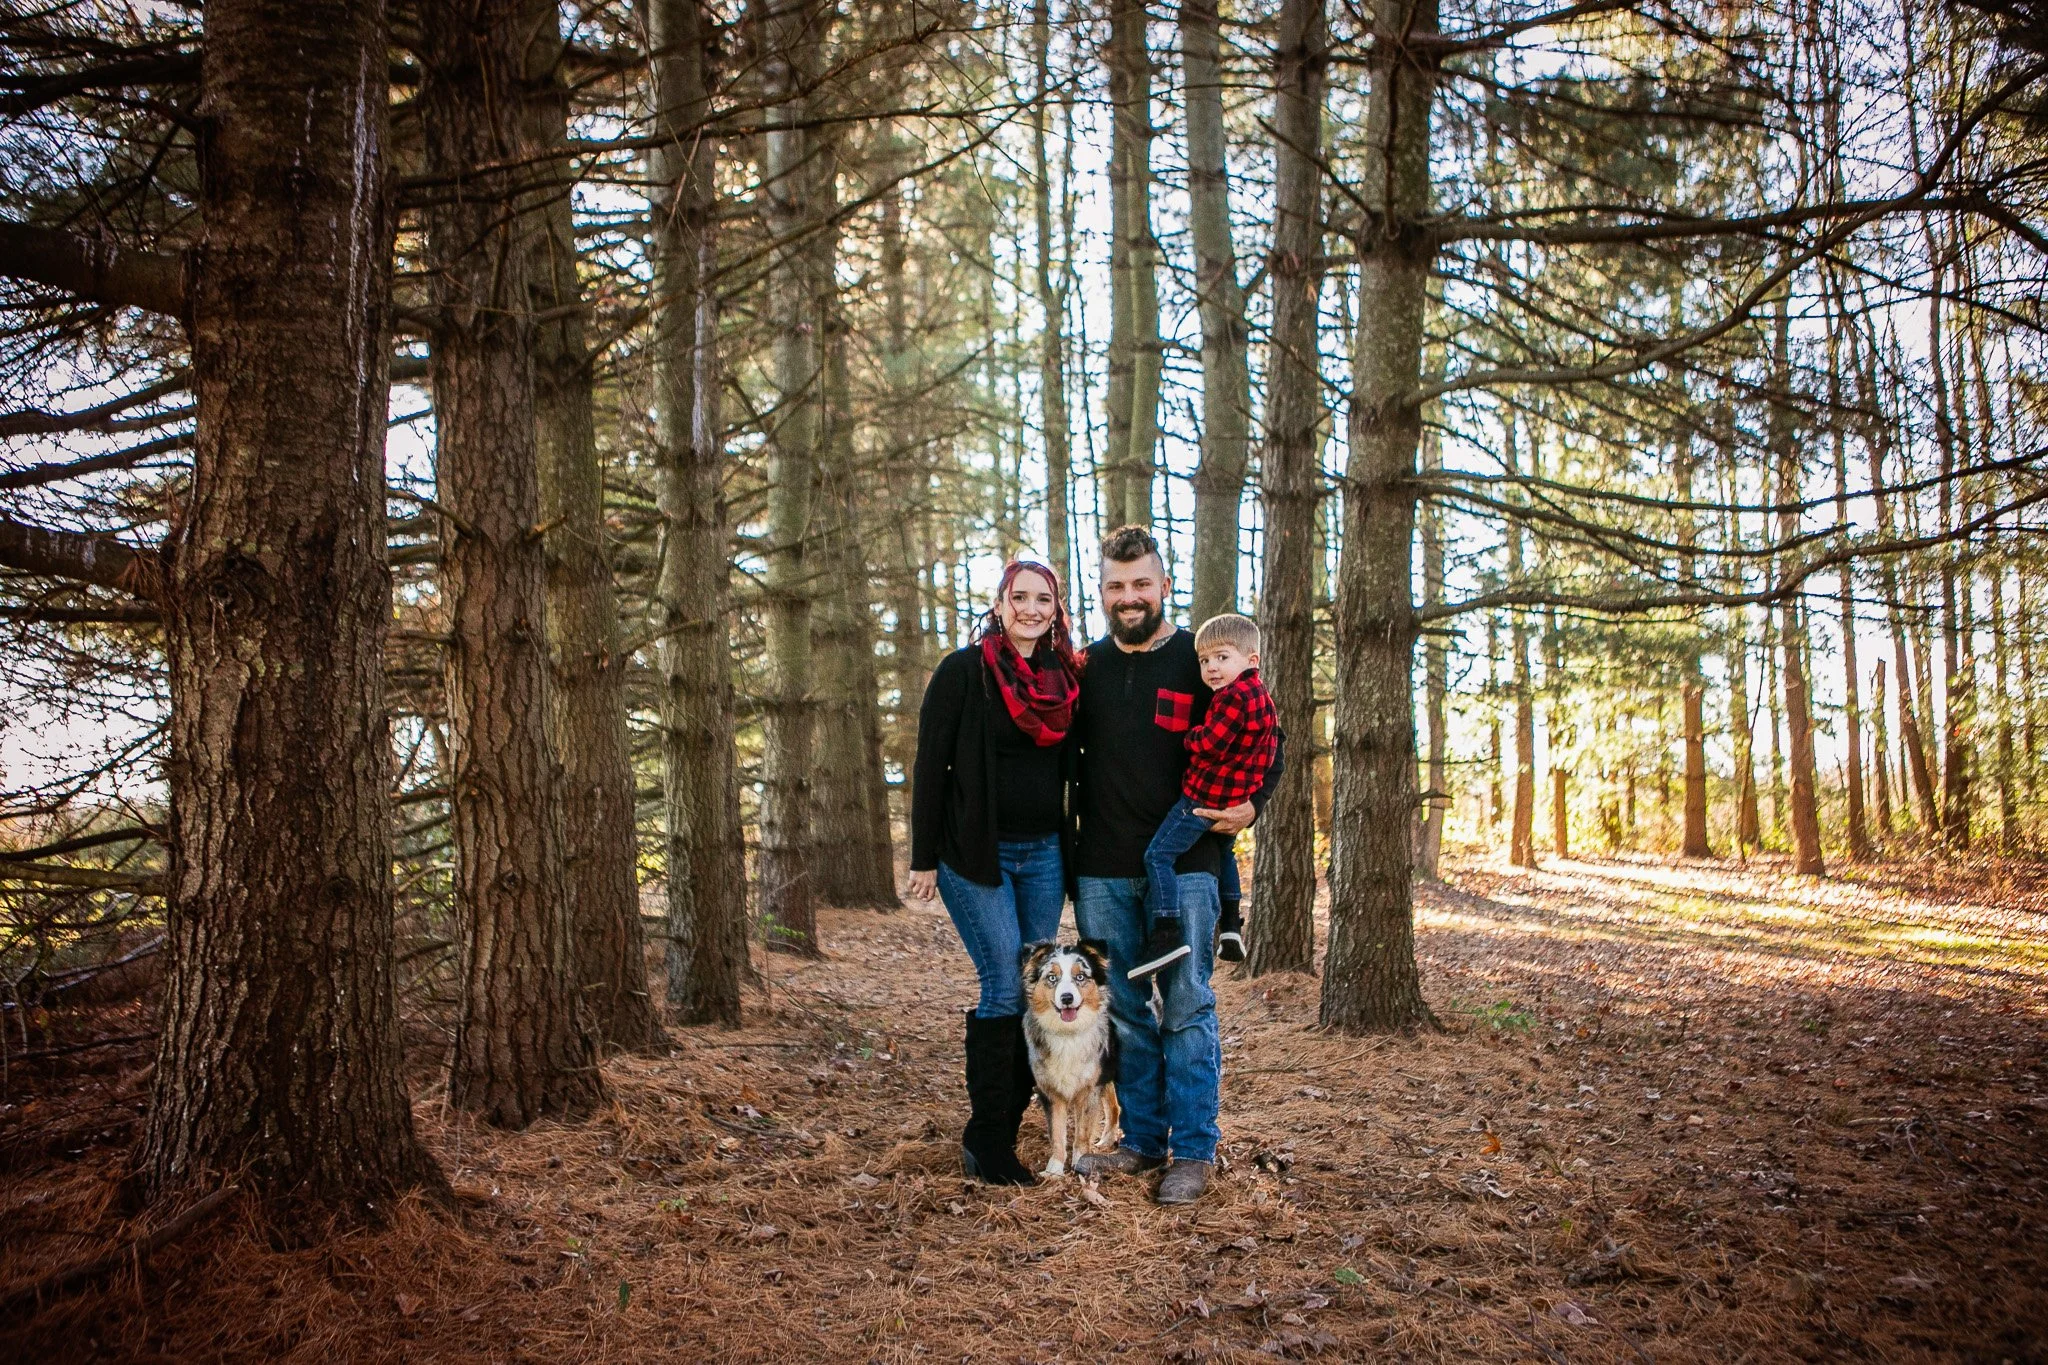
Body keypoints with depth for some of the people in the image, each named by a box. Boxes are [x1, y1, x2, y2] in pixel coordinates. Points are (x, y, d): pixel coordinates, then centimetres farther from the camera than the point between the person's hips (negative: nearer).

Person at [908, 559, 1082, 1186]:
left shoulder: (1066, 680, 9)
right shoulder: (964, 671, -6)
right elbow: (930, 768, -6)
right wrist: (925, 859, -9)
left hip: (1043, 853, 5)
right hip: (976, 853, -5)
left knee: (1038, 992, 5)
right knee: (1005, 986, -10)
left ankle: (1004, 1129, 15)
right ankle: (985, 1140, 2)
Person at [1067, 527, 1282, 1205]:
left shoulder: (1202, 662, 0)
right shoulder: (1084, 667, 9)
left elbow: (1270, 741, 8)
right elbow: (1064, 757, 16)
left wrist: (1250, 806, -8)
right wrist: (1068, 849, 4)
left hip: (1184, 865, -3)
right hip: (1102, 870, 3)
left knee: (1187, 1008, 0)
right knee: (1124, 1012, 10)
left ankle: (1193, 1151, 9)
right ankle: (1142, 1140, 21)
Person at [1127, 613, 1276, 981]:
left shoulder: (1233, 696, -22)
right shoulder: (1261, 695, 11)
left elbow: (1209, 744, -26)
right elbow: (1271, 748, 21)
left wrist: (1190, 737, -6)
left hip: (1205, 798, -10)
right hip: (1238, 798, 10)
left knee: (1158, 854, -10)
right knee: (1223, 852, 33)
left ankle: (1167, 934, -19)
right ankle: (1230, 923, 41)